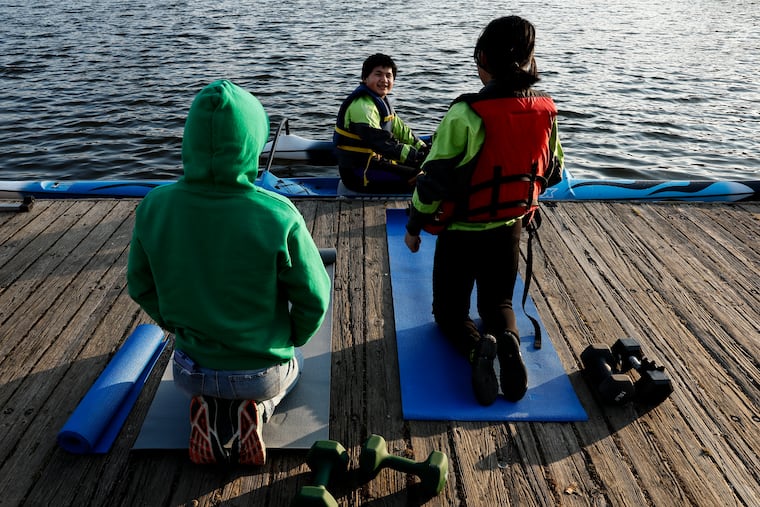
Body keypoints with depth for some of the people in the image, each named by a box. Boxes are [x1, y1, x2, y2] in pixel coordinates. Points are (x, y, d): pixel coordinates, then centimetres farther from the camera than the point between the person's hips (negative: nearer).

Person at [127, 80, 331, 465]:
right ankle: (253, 409, 4)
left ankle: (206, 409, 8)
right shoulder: (278, 216, -27)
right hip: (262, 371, -2)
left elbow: (141, 286, -2)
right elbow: (314, 299, -16)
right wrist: (292, 340, 6)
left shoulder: (154, 207, -17)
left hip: (192, 370, 3)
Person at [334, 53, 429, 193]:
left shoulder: (382, 101, 15)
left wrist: (424, 149, 8)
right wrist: (414, 155, -35)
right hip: (358, 173, -11)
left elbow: (400, 130, 19)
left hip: (374, 161, 11)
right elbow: (379, 141, -32)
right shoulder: (362, 105, -20)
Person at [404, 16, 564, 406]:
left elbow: (435, 178, -19)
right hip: (510, 230, 4)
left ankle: (477, 346, -18)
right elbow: (551, 173, 9)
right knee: (498, 302, 22)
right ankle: (508, 340, -12)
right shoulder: (545, 112, -5)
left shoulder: (467, 114, -23)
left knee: (449, 310, 15)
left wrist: (414, 226, -4)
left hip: (461, 233, -4)